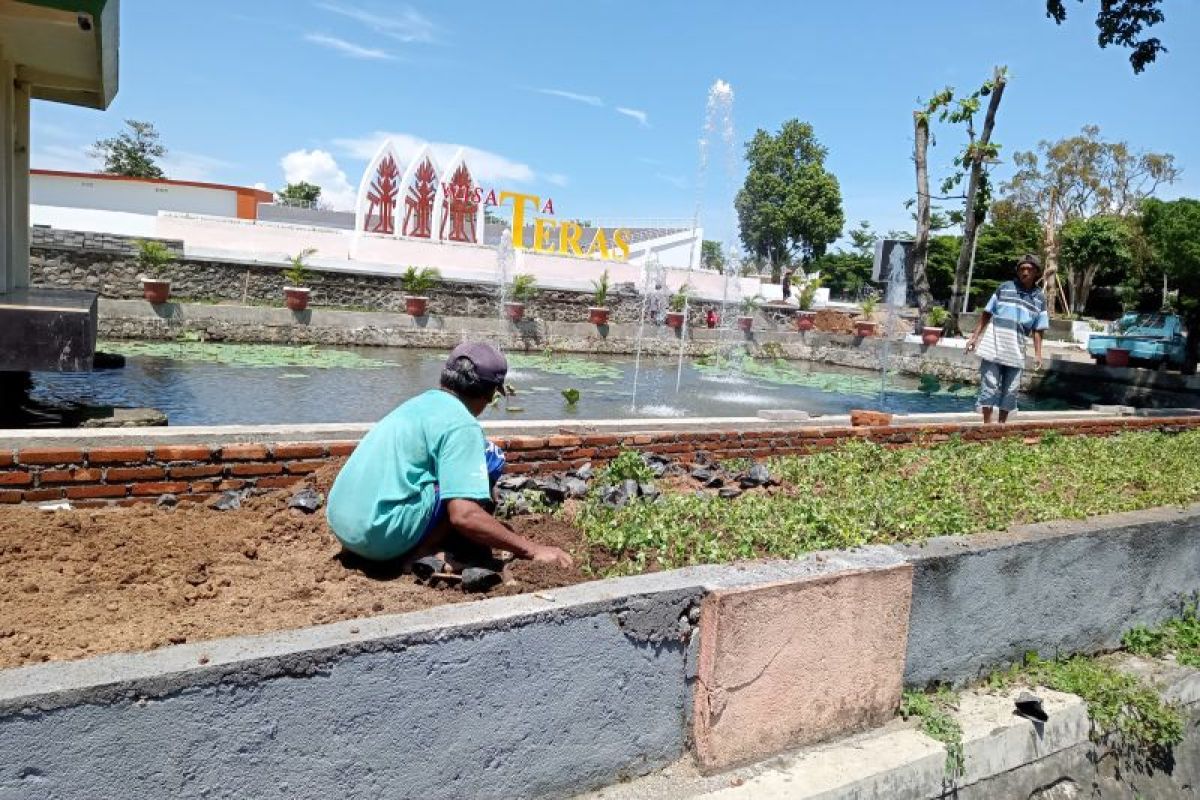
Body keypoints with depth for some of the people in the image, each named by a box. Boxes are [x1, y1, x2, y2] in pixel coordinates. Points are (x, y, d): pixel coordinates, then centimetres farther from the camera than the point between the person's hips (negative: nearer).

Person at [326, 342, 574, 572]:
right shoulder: (461, 423, -10)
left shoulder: (422, 401, 17)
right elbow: (464, 515, -21)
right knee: (491, 458, -3)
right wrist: (532, 550, -13)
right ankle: (423, 552, -4)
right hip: (381, 532, -9)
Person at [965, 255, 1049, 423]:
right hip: (993, 347, -2)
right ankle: (987, 425, 2)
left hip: (1016, 352, 2)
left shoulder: (1040, 298, 6)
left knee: (1010, 390, 7)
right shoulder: (1004, 288, 2)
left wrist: (1038, 354, 1)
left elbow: (1037, 330, 8)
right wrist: (975, 337, 1)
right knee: (989, 386, -3)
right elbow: (986, 314, 5)